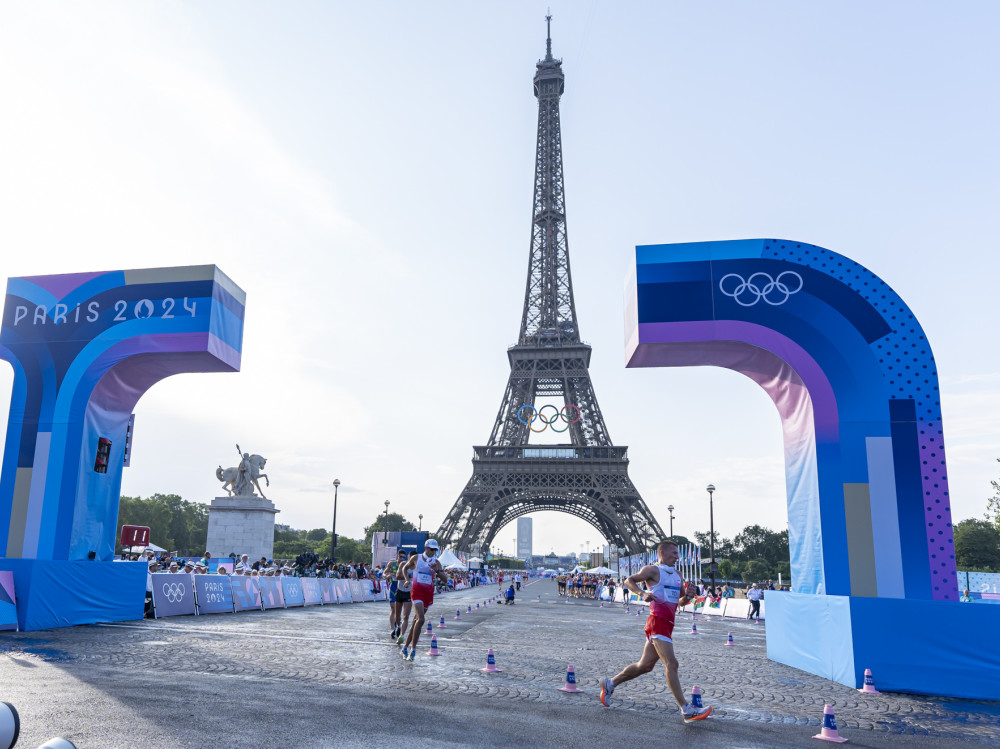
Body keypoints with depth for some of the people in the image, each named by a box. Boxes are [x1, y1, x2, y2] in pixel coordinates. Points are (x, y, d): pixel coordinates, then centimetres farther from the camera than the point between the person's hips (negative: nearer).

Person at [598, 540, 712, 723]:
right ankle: (686, 710, -14)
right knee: (671, 664, -14)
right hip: (657, 622, -9)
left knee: (645, 665, 13)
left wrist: (688, 595, 2)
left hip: (667, 624, 9)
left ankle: (611, 684, 27)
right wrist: (642, 593, -23)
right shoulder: (653, 570, -3)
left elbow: (680, 602, 23)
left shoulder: (677, 575, 20)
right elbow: (629, 580, -7)